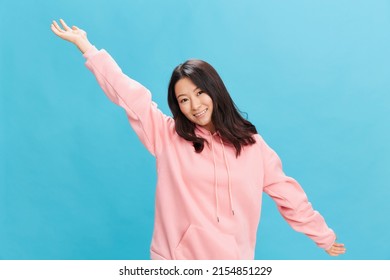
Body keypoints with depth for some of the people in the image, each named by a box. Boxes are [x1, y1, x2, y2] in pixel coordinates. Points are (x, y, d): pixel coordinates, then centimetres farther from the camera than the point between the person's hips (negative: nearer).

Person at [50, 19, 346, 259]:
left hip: (232, 263, 1)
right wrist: (84, 44, -3)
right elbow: (126, 92, -4)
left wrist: (323, 235, 15)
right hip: (177, 261, 0)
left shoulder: (251, 144, 2)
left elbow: (287, 192, 8)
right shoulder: (167, 135, -2)